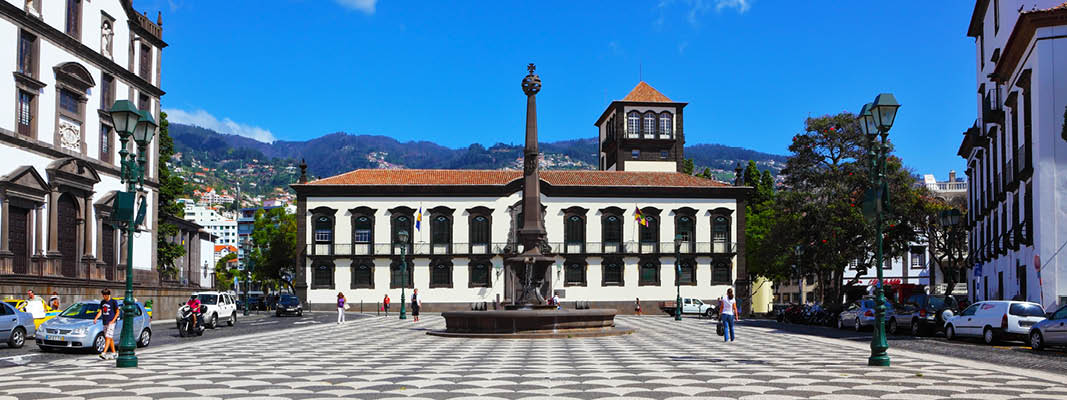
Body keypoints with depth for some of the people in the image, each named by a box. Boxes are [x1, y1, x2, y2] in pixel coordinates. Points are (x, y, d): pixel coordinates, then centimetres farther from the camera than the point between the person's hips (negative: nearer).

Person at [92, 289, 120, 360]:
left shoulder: (113, 302, -4)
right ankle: (114, 353, 17)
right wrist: (96, 318, -3)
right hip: (105, 323, 7)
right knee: (110, 339, 10)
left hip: (111, 323, -7)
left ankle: (104, 353, -23)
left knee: (108, 337, -15)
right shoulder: (102, 302, 14)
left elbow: (117, 312, -3)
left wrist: (113, 320, -14)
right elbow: (100, 312, 15)